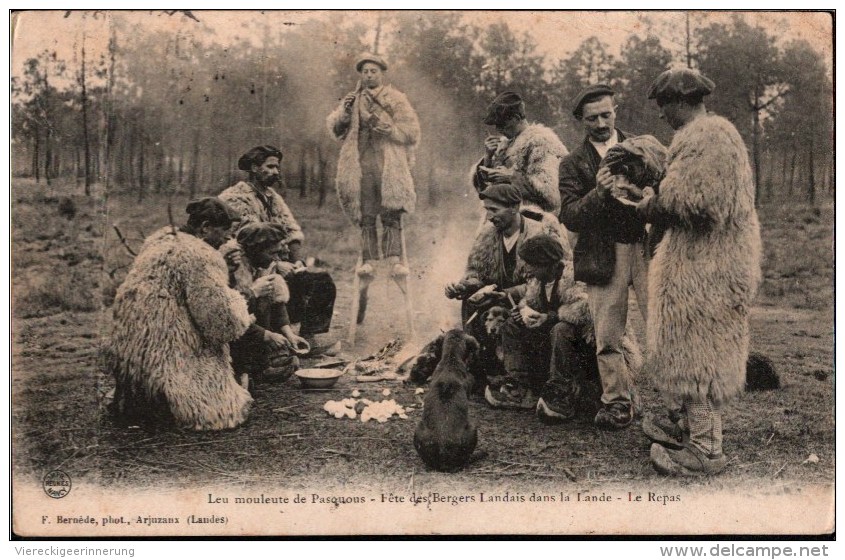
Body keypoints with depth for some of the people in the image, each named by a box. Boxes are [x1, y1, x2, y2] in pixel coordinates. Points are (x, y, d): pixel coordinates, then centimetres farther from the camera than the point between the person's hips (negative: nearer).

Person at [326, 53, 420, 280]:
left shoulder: (396, 99, 9)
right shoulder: (353, 100, 18)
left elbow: (411, 133, 3)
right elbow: (334, 128, 15)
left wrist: (386, 126, -10)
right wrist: (344, 112, -4)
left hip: (390, 167, -3)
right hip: (361, 165, 3)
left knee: (391, 215, -10)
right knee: (366, 216, -1)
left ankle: (395, 260, -12)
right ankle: (368, 261, 0)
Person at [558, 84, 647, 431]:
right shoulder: (574, 164, 8)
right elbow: (570, 217, -3)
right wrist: (598, 192, -19)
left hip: (647, 247, 1)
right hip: (603, 255, 0)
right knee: (607, 336, 4)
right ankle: (618, 401, 19)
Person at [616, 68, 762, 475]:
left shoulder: (703, 136, -17)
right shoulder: (714, 133, 18)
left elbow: (695, 204, -25)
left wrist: (648, 206, -9)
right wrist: (655, 200, 8)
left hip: (704, 265, -11)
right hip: (705, 261, 11)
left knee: (694, 352, -3)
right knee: (698, 351, 18)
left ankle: (705, 450, 7)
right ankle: (693, 428, 31)